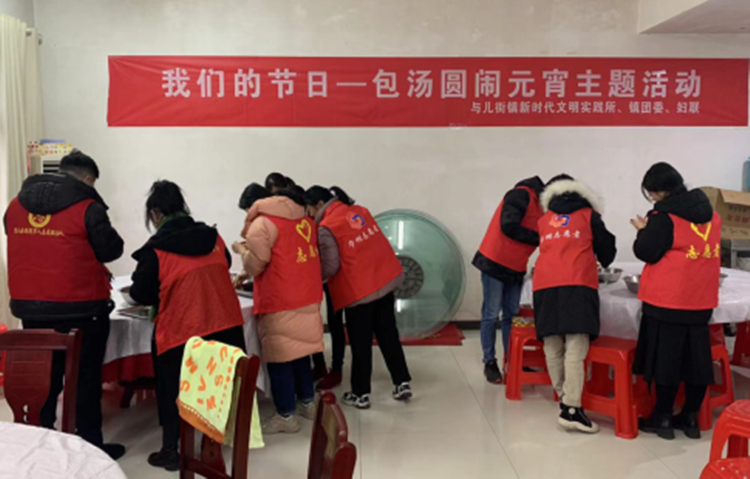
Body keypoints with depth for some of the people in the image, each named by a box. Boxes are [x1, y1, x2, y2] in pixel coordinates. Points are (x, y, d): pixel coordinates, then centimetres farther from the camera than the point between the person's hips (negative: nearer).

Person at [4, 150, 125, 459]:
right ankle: (91, 446, 13)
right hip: (80, 308, -5)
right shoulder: (87, 208, -12)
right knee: (86, 378, 6)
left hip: (29, 306, 5)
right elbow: (112, 250, -5)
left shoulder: (16, 205, 7)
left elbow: (21, 247, 17)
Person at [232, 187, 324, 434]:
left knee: (279, 358, 2)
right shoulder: (304, 220, 11)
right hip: (307, 298, 8)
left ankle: (287, 416, 8)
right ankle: (308, 402, 30)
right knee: (299, 352, 20)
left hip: (280, 303, -8)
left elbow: (255, 265, -13)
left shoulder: (262, 223, -12)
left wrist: (242, 248, 5)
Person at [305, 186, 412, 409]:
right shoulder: (359, 211, 10)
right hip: (386, 279, 7)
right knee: (388, 335, 16)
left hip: (359, 290, -6)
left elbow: (330, 267, -12)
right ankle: (402, 384, 21)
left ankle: (360, 394, 17)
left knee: (360, 344, 6)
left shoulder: (326, 228, -11)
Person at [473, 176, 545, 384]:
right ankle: (489, 363, 7)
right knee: (491, 315, -1)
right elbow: (509, 227, -23)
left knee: (511, 316, 9)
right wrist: (540, 239, -19)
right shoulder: (521, 195, -14)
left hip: (515, 269, 8)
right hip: (495, 263, -8)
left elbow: (539, 233, 10)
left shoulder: (543, 206, 12)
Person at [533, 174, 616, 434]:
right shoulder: (588, 215, 18)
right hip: (578, 285, -3)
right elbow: (607, 247, 24)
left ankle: (564, 399, 16)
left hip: (545, 285, 3)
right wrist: (603, 262, 45)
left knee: (553, 349, 9)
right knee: (575, 350, -8)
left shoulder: (544, 220, 24)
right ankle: (571, 408, -14)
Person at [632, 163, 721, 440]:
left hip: (667, 300, -7)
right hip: (702, 300, 7)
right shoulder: (710, 213, 10)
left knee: (665, 358, 2)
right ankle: (691, 418, 19)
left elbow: (647, 253, -13)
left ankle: (663, 419, 9)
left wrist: (644, 231, 4)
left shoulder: (664, 216, -13)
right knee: (696, 358, 11)